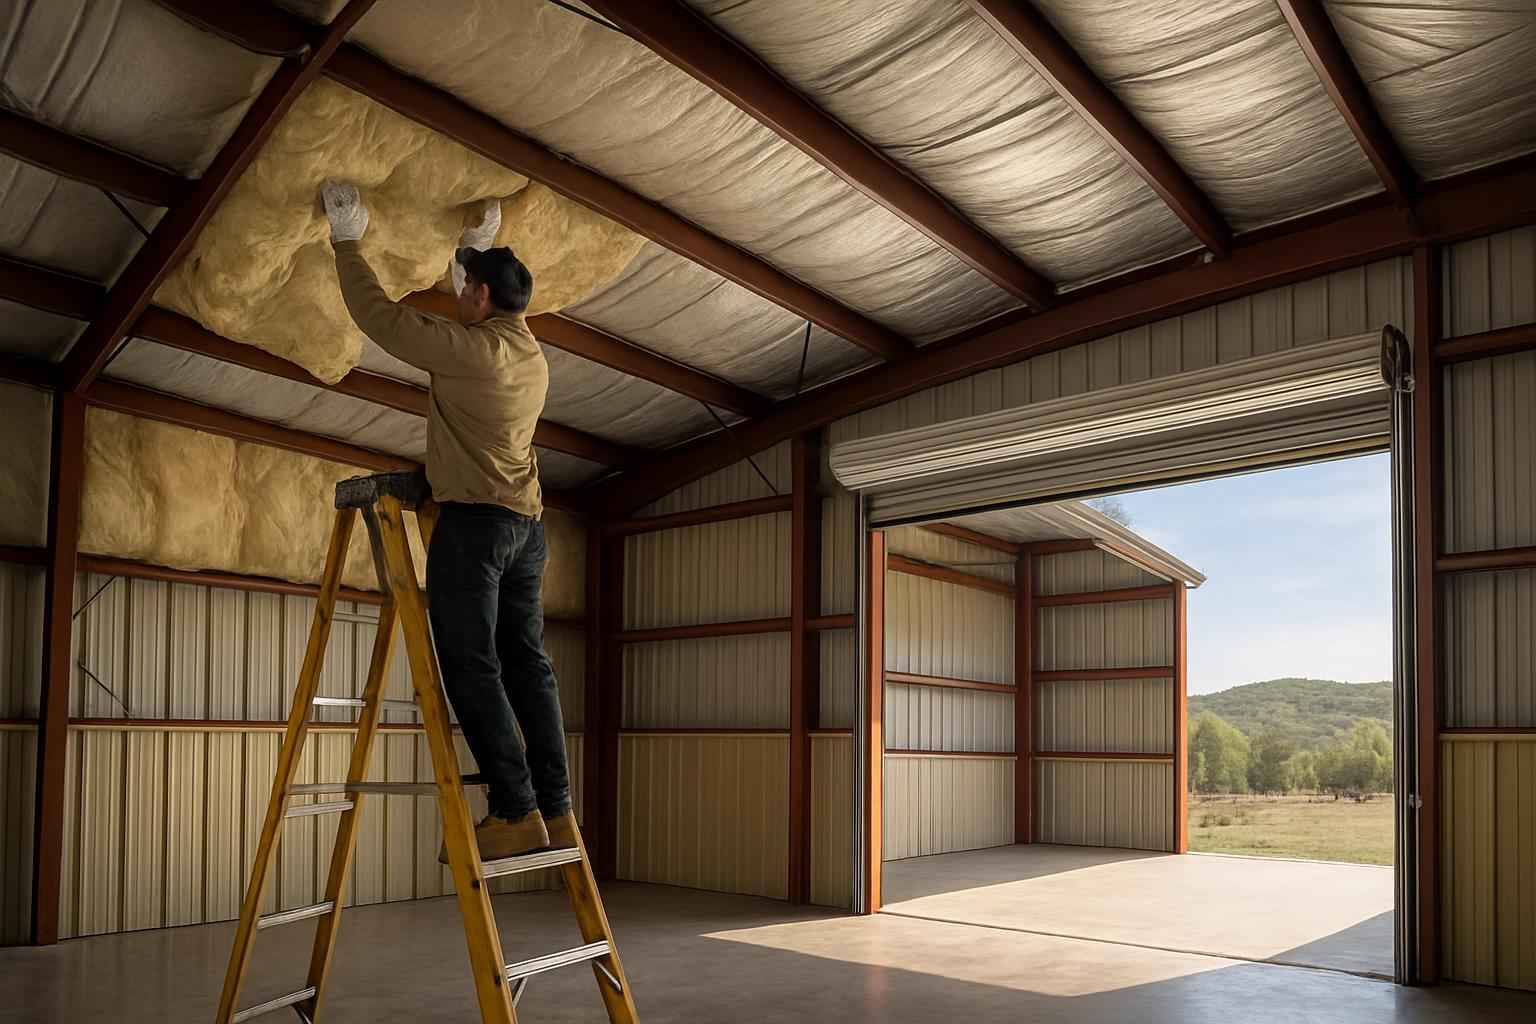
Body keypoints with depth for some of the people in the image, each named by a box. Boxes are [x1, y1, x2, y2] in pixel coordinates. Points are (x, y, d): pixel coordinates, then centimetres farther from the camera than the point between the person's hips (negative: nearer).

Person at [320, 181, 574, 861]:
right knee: (528, 664, 6)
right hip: (526, 525, 8)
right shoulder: (534, 359, 15)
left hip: (473, 521, -8)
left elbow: (378, 315, -3)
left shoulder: (468, 347, -9)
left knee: (471, 666, -8)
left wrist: (347, 243, 11)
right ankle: (556, 812, 4)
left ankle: (515, 813, -13)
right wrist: (482, 249, 43)